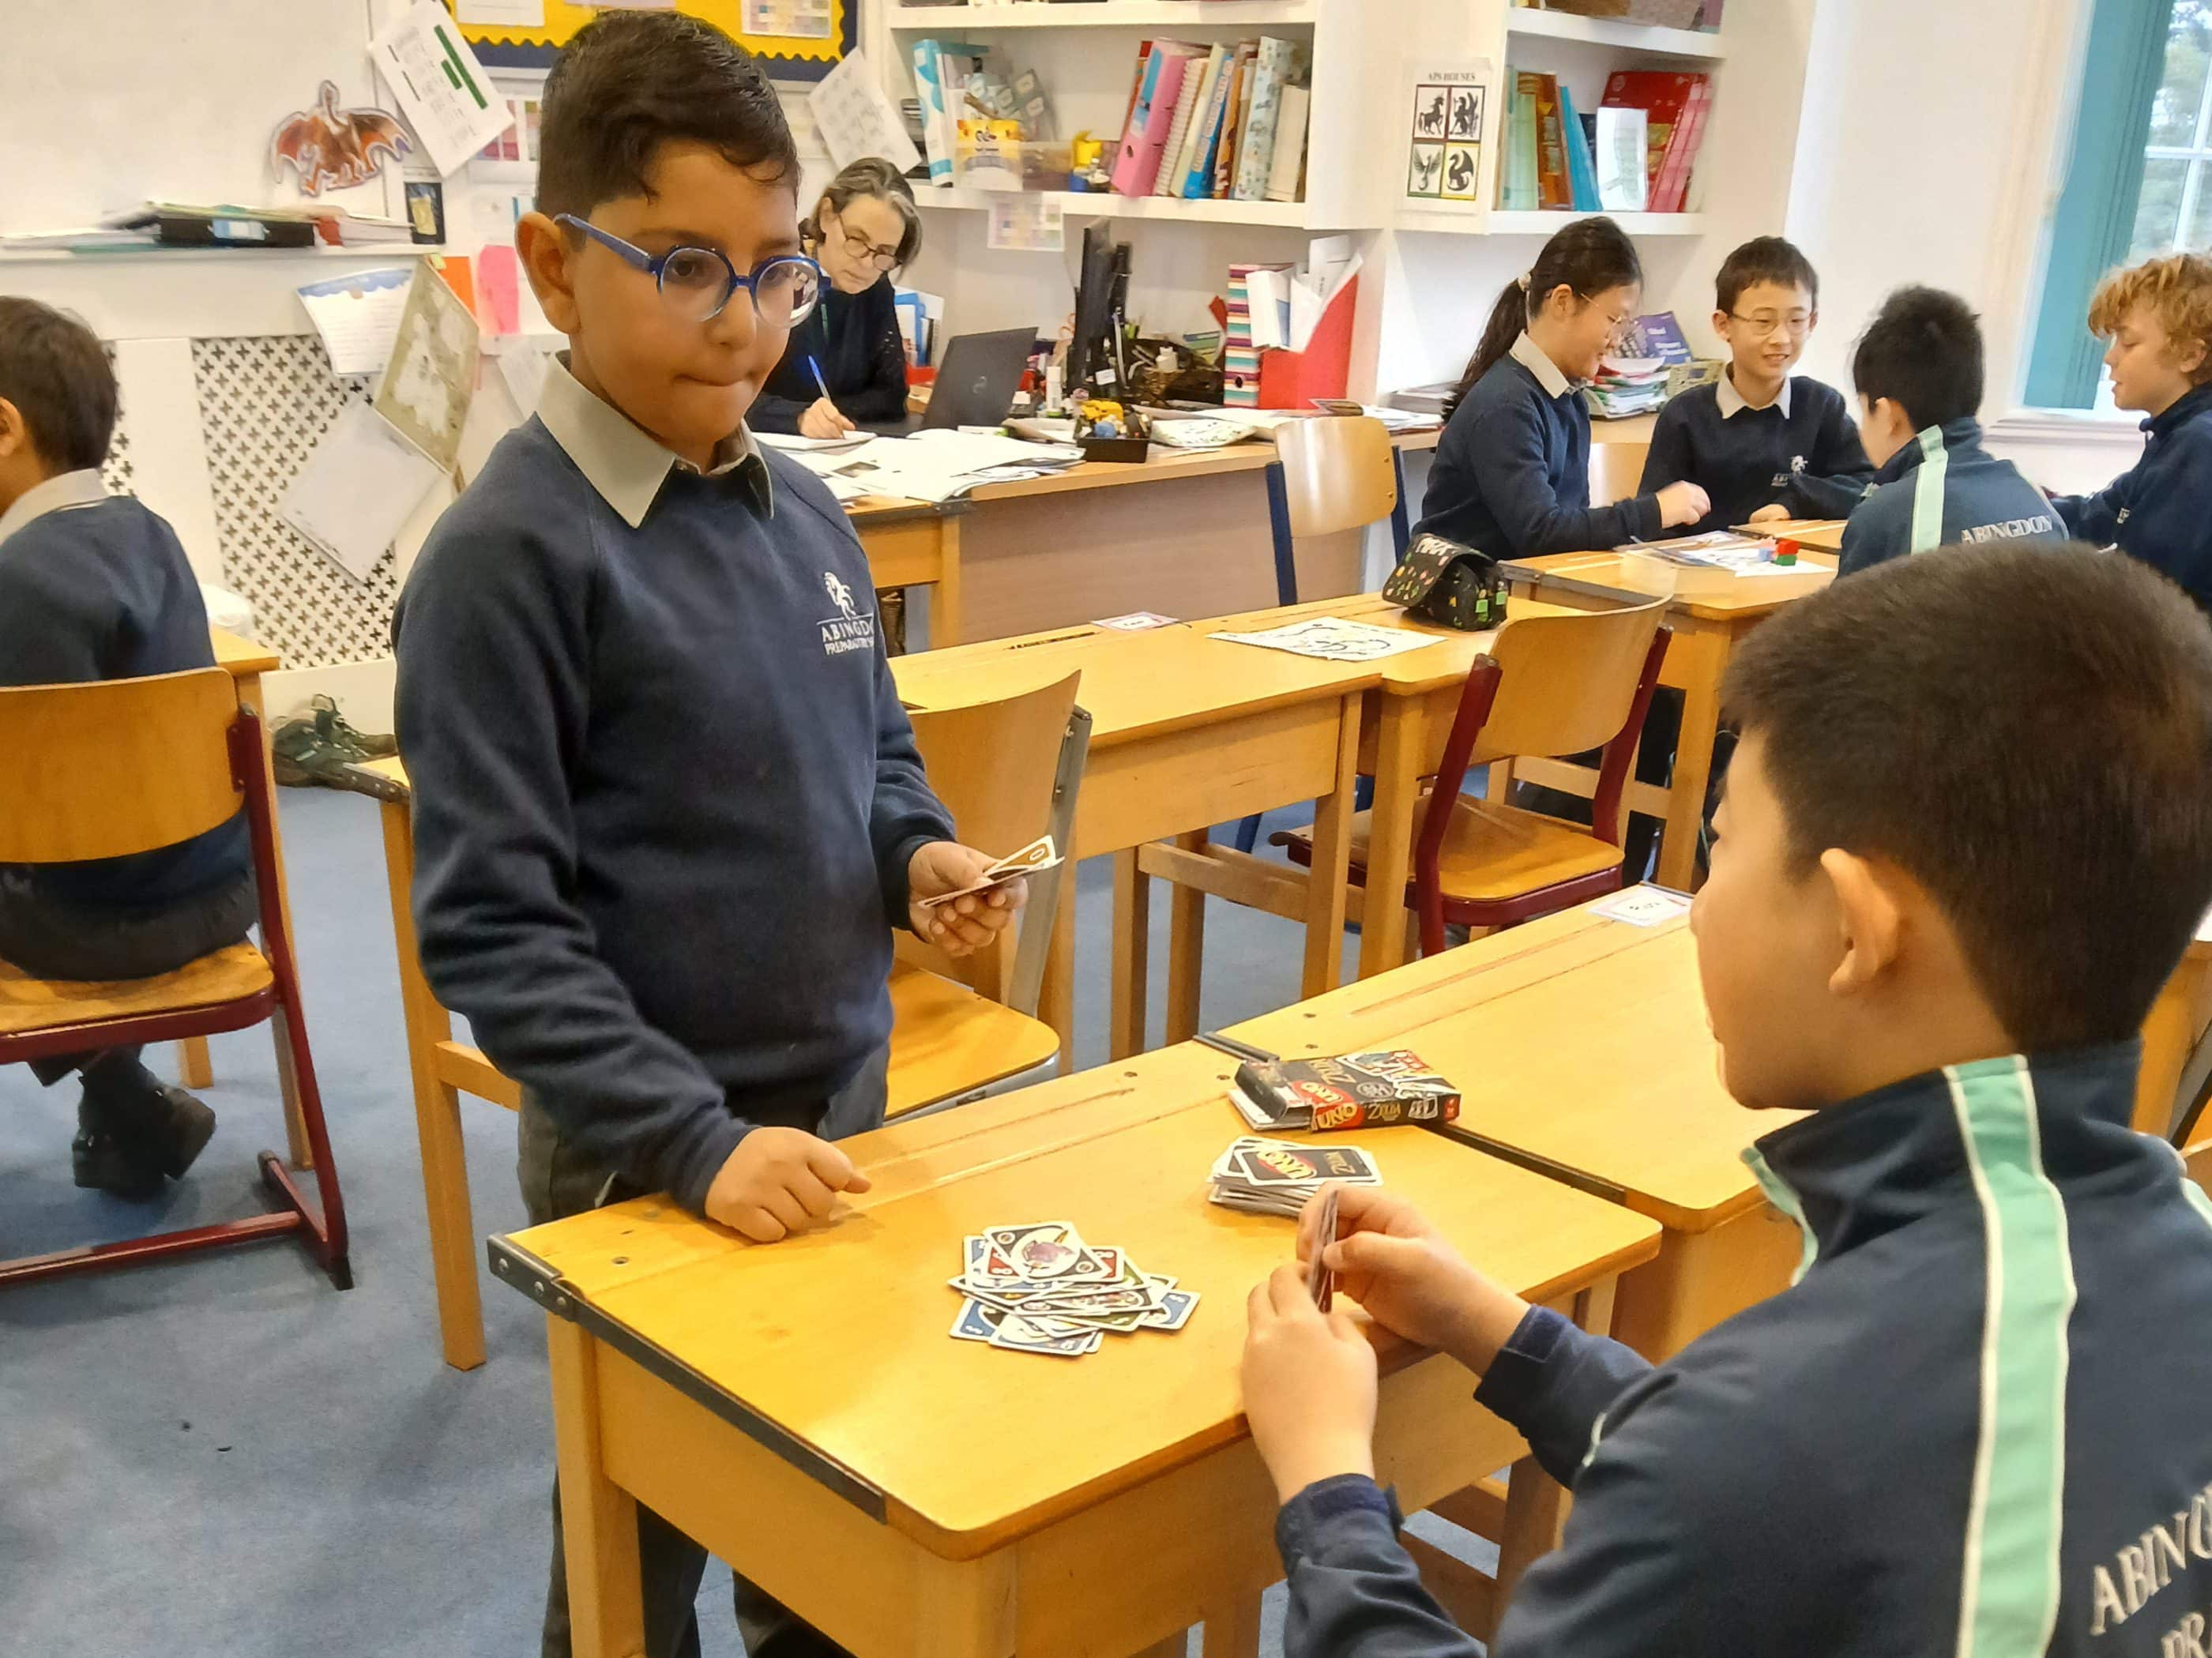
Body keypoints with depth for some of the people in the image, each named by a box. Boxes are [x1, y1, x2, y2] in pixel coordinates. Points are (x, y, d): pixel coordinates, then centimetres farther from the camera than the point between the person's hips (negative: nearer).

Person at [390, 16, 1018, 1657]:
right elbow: (491, 927, -20)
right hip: (647, 1155, -6)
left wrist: (923, 855, -5)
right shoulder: (511, 554, -19)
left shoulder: (805, 509, 3)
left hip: (844, 1105, 7)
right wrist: (696, 1138, -25)